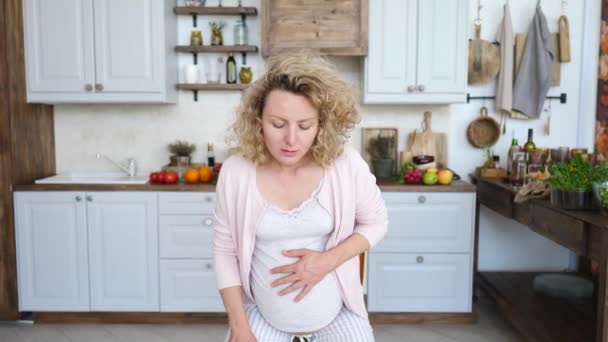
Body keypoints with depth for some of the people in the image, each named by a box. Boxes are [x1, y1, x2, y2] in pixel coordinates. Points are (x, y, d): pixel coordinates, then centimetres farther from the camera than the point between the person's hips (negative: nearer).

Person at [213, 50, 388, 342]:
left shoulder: (346, 163, -17)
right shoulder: (235, 171, -15)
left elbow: (376, 222, -2)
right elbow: (225, 251, -6)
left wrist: (328, 261, -17)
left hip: (337, 315, 0)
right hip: (262, 317, 0)